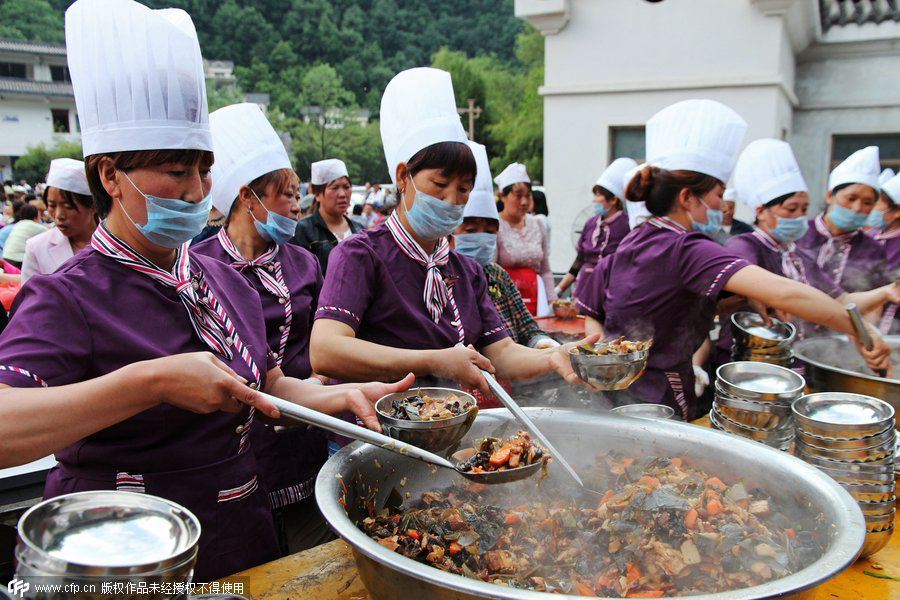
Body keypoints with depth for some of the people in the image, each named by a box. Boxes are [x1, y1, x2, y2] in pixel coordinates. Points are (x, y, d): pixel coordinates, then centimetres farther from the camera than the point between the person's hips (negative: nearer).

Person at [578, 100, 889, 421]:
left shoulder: (629, 243, 4)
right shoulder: (687, 250, -22)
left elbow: (592, 316, 13)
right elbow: (784, 292, -33)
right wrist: (856, 328, -25)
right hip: (658, 403, -8)